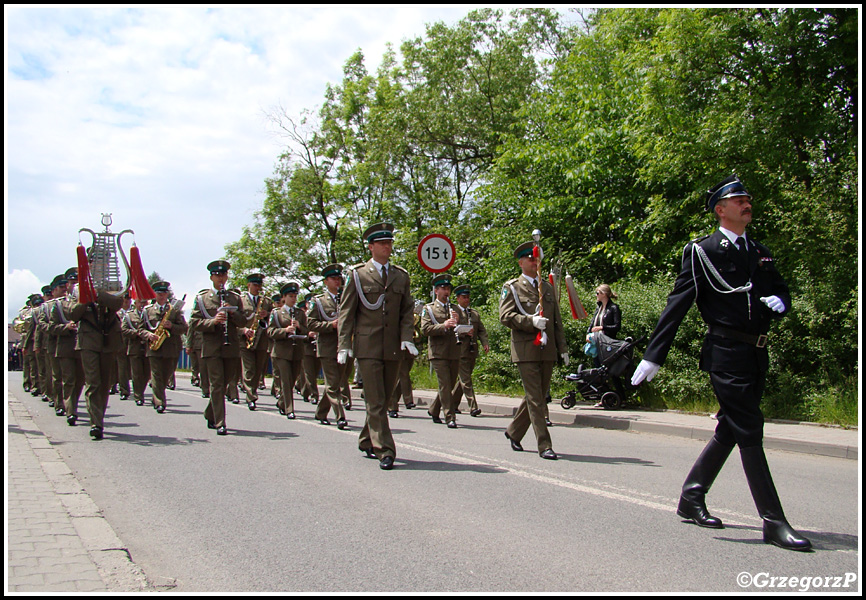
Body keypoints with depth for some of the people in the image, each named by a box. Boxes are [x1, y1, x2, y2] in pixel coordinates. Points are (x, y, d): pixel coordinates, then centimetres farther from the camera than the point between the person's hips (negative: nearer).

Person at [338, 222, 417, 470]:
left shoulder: (401, 275, 13)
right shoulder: (358, 274, 3)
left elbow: (407, 310, 13)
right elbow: (346, 312, 2)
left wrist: (406, 338, -3)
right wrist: (344, 345, -7)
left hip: (393, 348, 4)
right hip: (367, 346, -4)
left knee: (382, 399, 11)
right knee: (376, 402, -6)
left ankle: (367, 442, 29)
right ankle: (385, 451, -5)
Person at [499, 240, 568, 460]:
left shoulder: (547, 287, 19)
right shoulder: (512, 287, 3)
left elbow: (557, 320, 19)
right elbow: (505, 316, -9)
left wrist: (562, 348, 12)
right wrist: (531, 321, -21)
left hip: (547, 351, 6)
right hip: (526, 350, -6)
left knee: (537, 396, 11)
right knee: (535, 399, -7)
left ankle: (514, 432, 29)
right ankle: (544, 446, -4)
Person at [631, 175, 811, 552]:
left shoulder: (760, 252, 17)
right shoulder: (702, 251, -3)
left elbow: (782, 291, 27)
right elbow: (677, 305, -8)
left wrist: (778, 303, 0)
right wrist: (653, 357, -12)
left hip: (757, 354, 8)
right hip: (726, 352, -7)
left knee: (730, 431, 12)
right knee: (750, 432, -7)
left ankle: (691, 498, 26)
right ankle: (774, 523, -2)